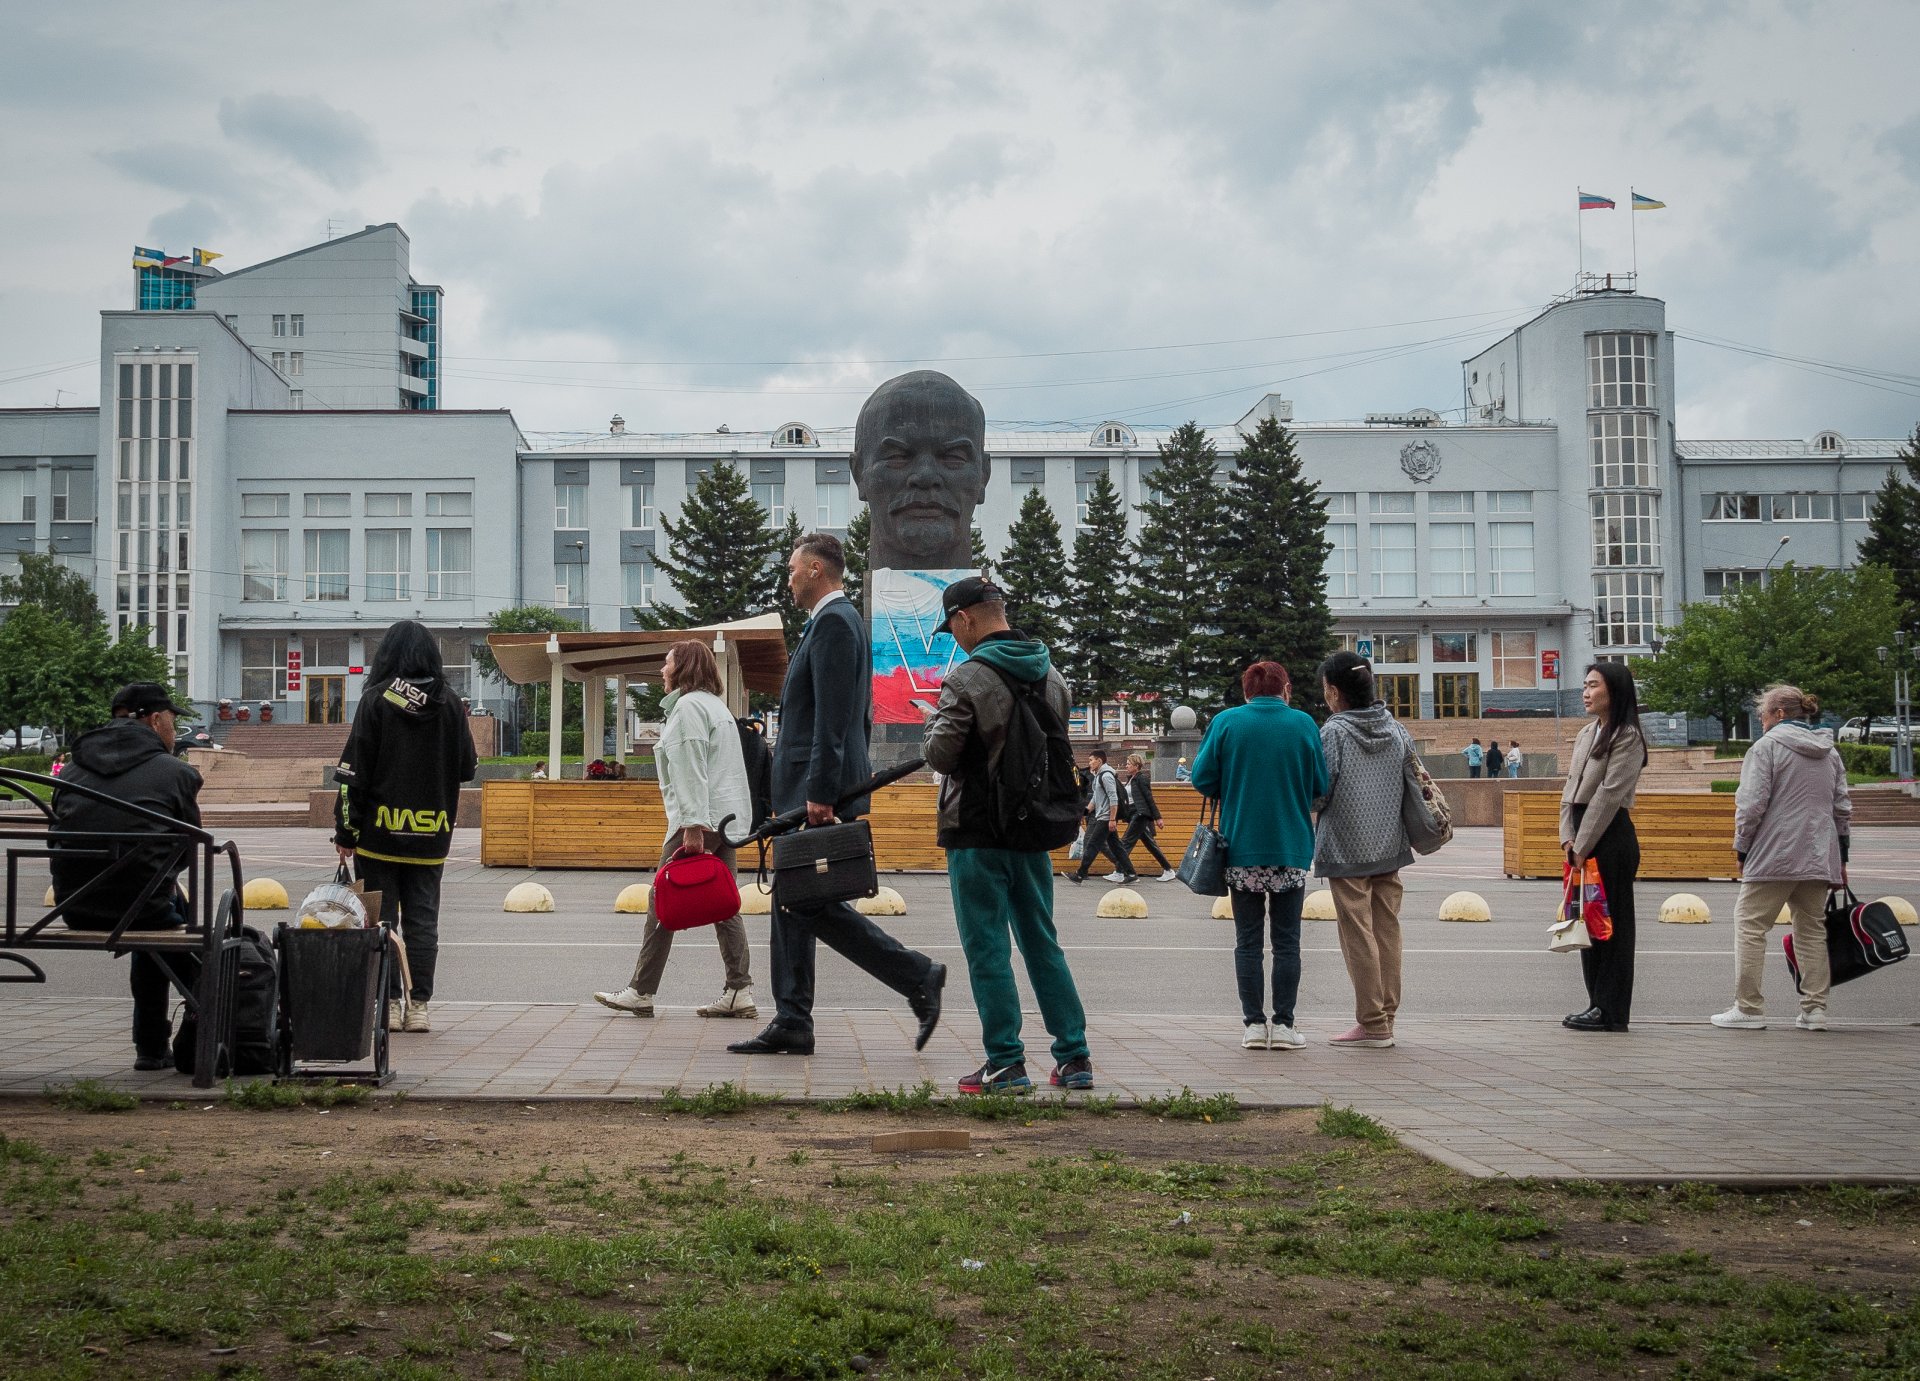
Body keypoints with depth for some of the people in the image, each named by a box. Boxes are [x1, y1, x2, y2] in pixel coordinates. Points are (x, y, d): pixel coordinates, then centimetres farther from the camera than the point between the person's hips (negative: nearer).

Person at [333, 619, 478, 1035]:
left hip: (380, 831, -2)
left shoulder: (376, 701, -8)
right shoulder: (449, 703, -1)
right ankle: (419, 1005, 7)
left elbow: (354, 771, -9)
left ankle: (387, 1004, 5)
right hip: (431, 834, 2)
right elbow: (468, 768, 4)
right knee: (422, 919, 8)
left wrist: (345, 832, -4)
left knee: (381, 919, 5)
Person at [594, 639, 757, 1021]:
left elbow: (691, 771, -18)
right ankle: (740, 992, -1)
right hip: (728, 819, 10)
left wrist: (693, 826, -23)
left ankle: (641, 992, 0)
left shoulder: (688, 707, -8)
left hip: (699, 821, -10)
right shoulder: (716, 705, 23)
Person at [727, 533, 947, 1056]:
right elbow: (857, 716, 22)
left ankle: (919, 978, -3)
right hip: (807, 790, 10)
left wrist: (820, 792, -24)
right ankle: (791, 1024, 11)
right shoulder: (838, 621, 19)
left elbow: (833, 716, -21)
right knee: (791, 904, 9)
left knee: (812, 903, -9)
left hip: (819, 790, -10)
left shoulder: (834, 622, -13)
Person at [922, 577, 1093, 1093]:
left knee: (987, 948, 0)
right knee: (1042, 944, 14)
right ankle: (1074, 1057, 14)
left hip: (979, 832, -6)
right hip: (1034, 831, 7)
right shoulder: (1051, 675, 8)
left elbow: (942, 756, -13)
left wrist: (937, 721, 6)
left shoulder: (968, 677, -14)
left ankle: (1006, 1063, 0)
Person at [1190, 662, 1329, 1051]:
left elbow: (1202, 778, -4)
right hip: (1291, 849, 0)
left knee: (1248, 940, 7)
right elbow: (1321, 786, 0)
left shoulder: (1226, 722, -3)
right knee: (1286, 940, 7)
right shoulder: (1303, 724, -2)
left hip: (1241, 848, 0)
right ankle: (1283, 1024, 4)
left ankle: (1254, 1023, 5)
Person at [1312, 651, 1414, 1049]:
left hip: (1348, 850, -6)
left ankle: (1371, 1024, 1)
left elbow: (1317, 794, -14)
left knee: (1358, 935, -1)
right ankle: (1386, 1018, 15)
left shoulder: (1333, 732, -13)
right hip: (1390, 846, 6)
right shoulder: (1396, 729, 4)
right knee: (1387, 931, 11)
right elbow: (1412, 784, 10)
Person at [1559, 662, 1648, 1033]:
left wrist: (1583, 845, -16)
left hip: (1611, 838, -9)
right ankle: (1598, 1003, 17)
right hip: (1584, 841, 9)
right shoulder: (1586, 734, 15)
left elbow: (1608, 794, -16)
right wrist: (1568, 837, 1)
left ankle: (1611, 1010, 1)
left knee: (1612, 922, -3)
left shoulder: (1627, 737, -11)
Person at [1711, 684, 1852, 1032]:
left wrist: (1742, 849, -2)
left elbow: (1751, 804, -12)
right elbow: (1843, 808, 16)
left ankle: (1749, 1007, -2)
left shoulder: (1767, 746, -6)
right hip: (1819, 857, 7)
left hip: (1774, 856, -7)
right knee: (1812, 929, 11)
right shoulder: (1830, 752, 15)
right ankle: (1815, 1009, 8)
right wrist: (1841, 857, 21)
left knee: (1750, 926, 0)